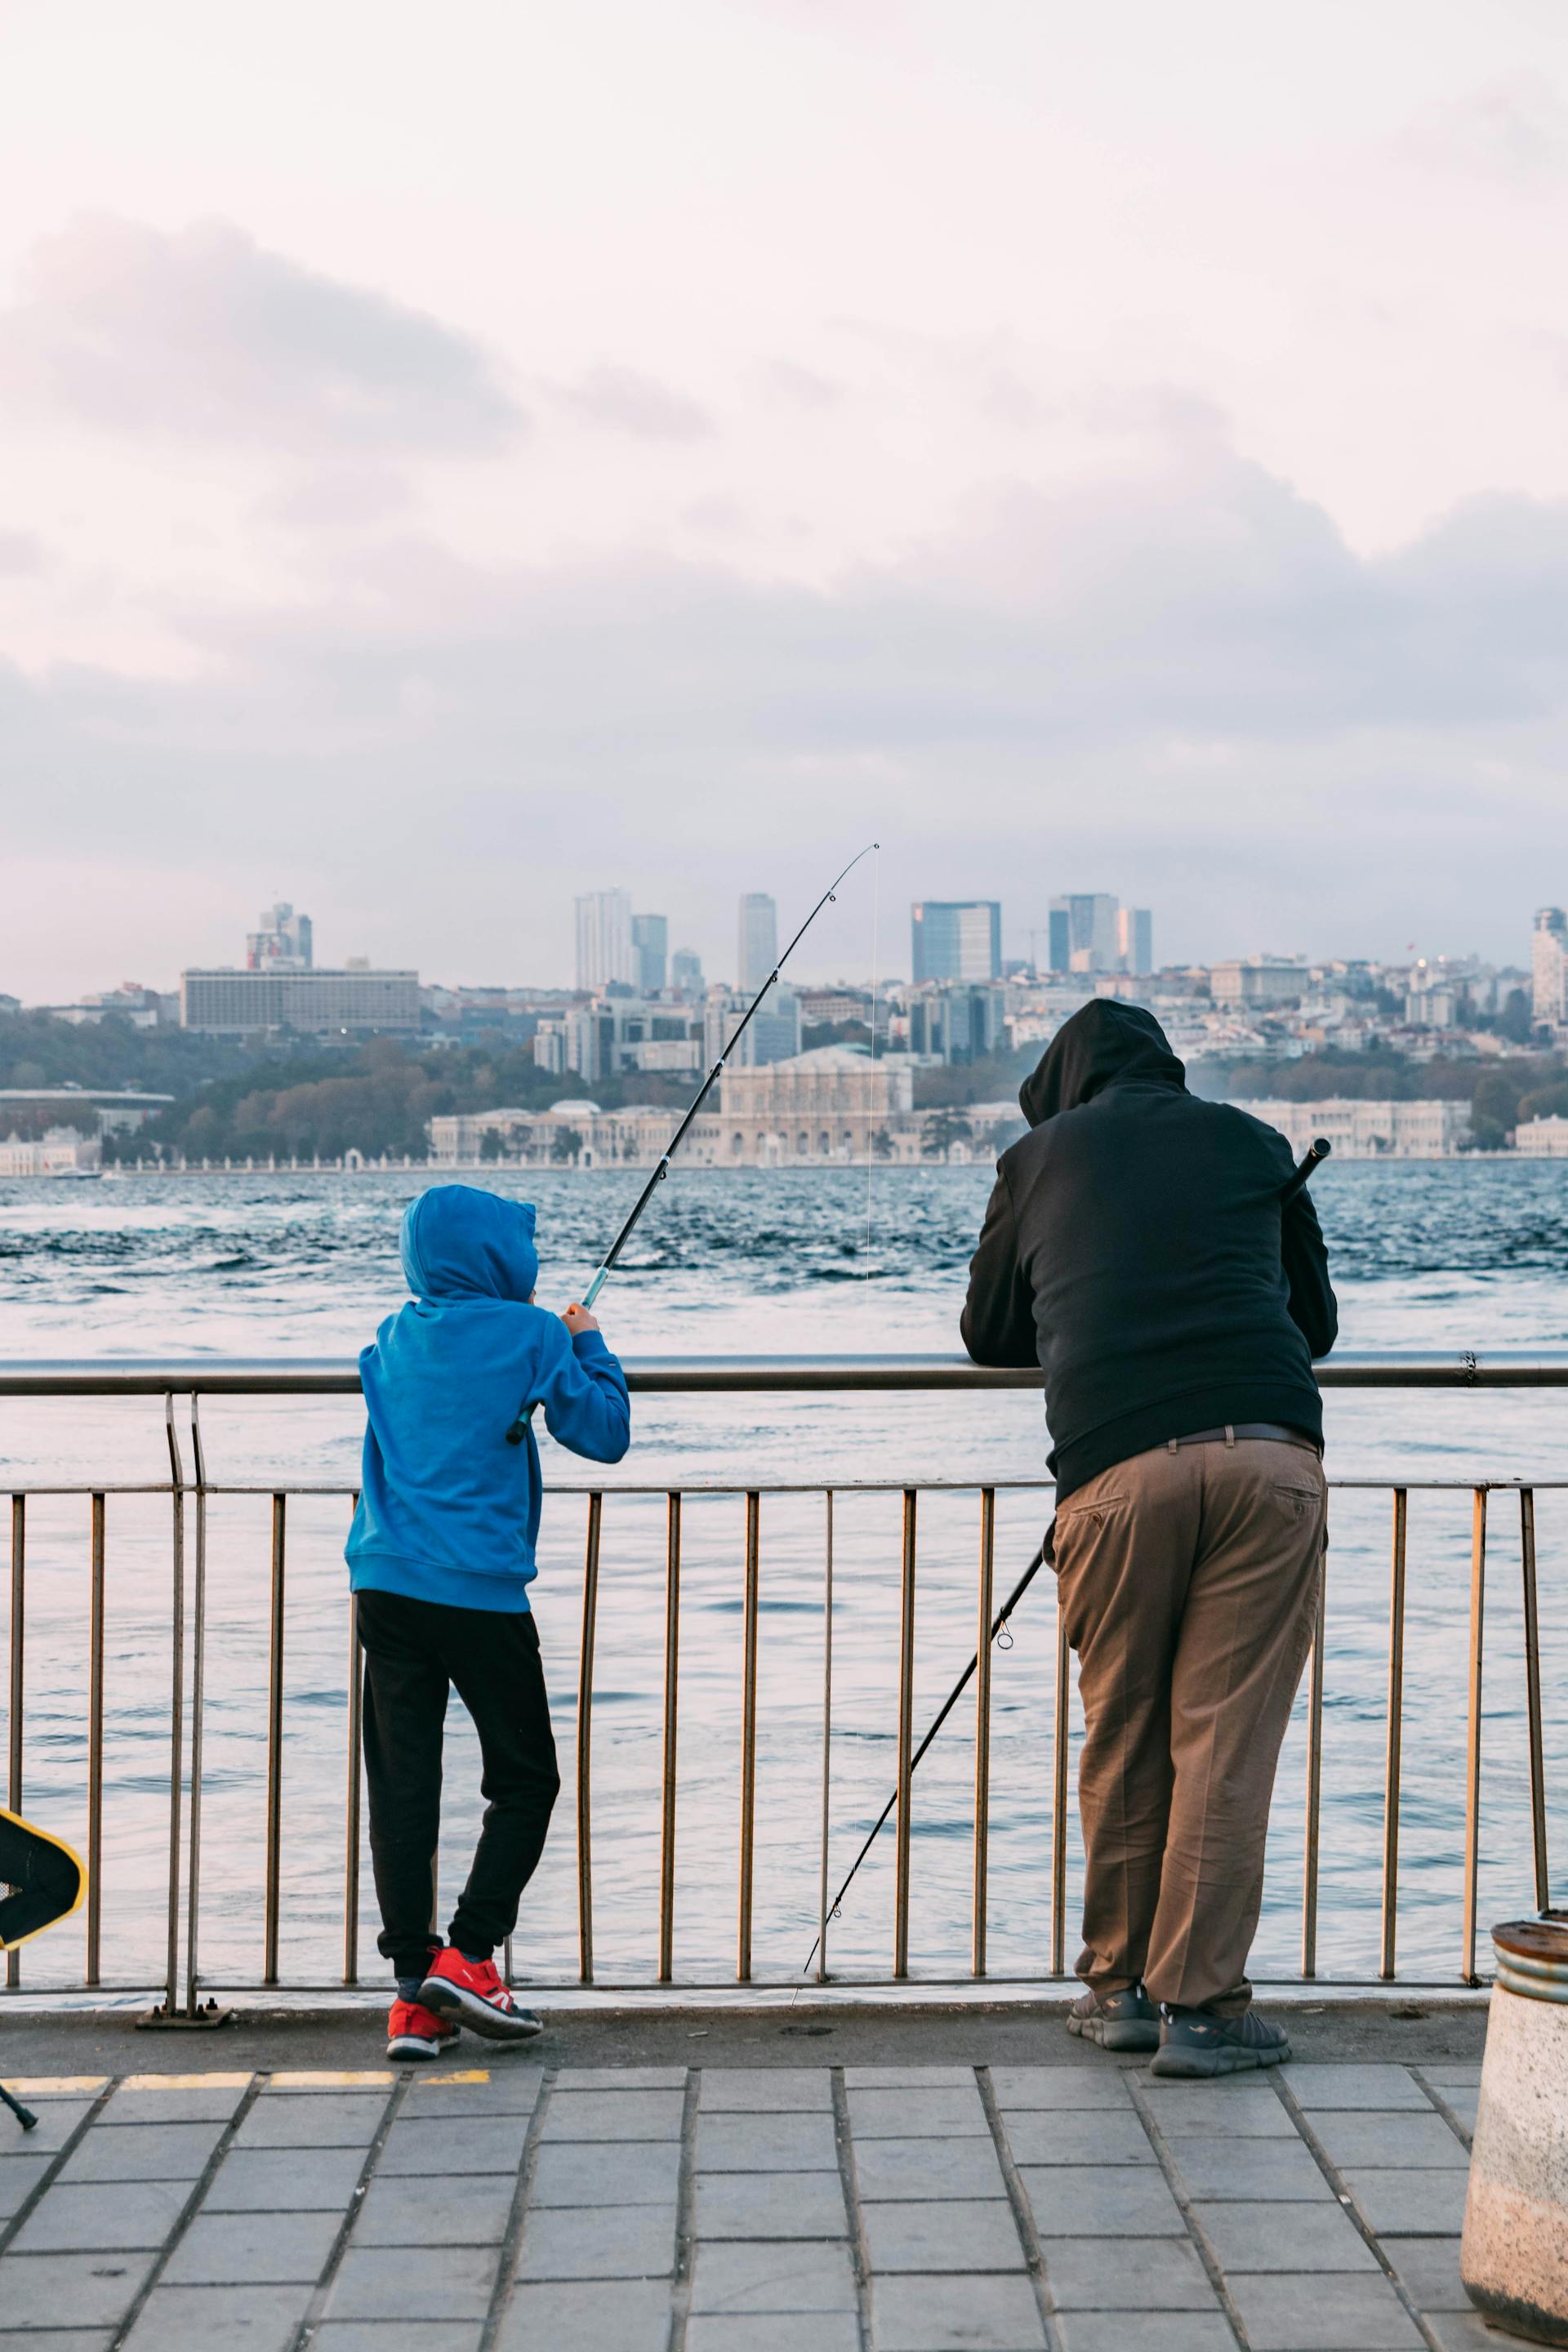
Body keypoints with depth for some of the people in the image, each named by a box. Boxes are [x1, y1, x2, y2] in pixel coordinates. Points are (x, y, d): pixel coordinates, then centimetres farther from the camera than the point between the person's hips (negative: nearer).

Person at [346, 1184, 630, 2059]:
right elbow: (604, 1434, 1)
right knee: (525, 1780, 10)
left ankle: (416, 1991, 3)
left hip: (386, 1584, 5)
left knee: (402, 1786, 4)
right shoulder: (531, 1336, -4)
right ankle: (467, 1954, -1)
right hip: (480, 1592, -4)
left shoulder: (395, 1337, 12)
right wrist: (589, 1347, 16)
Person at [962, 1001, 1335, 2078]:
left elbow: (989, 1335, 29)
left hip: (1118, 1469, 0)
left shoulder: (1038, 1158, 19)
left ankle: (1122, 1983, 23)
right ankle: (1202, 2002, 4)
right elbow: (1317, 1322, 28)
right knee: (1227, 1742, 3)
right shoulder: (1250, 1142, 20)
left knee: (1122, 1741, 13)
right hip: (1271, 1453, 0)